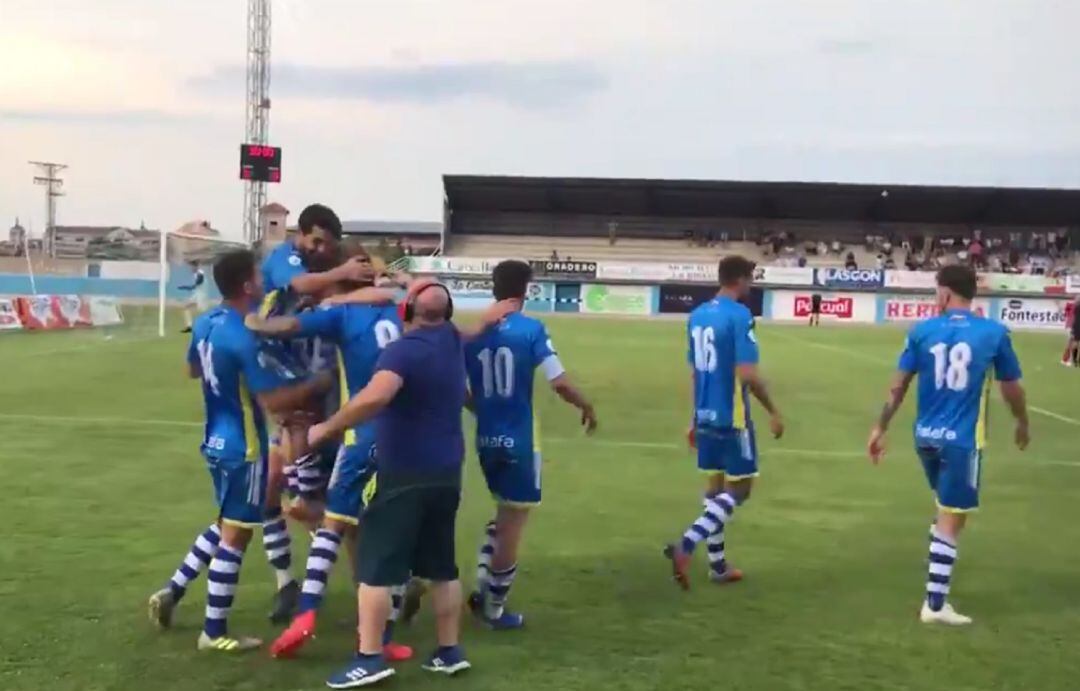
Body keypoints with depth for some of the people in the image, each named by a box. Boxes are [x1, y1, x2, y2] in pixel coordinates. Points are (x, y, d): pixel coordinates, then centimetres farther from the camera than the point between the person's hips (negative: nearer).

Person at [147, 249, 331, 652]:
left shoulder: (206, 324, 3)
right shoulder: (244, 339, -26)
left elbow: (193, 370, 22)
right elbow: (274, 401, -26)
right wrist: (318, 384, -15)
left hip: (219, 440, 9)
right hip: (242, 448, -9)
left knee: (227, 525, 25)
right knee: (235, 536, 3)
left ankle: (172, 591, 27)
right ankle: (214, 633, 12)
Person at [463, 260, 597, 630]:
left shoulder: (474, 333, 1)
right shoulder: (531, 329, -12)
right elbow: (560, 383, -17)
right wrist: (586, 406, 2)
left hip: (486, 441, 5)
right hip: (518, 441, -5)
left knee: (503, 514, 26)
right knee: (512, 523, 8)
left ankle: (482, 588, 18)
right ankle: (494, 609, 17)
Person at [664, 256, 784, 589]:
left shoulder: (697, 315, 8)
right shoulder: (739, 316, -15)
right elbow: (748, 375, -20)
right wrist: (773, 412, -9)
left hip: (706, 415, 8)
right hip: (732, 417, -8)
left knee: (716, 485, 16)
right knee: (739, 488, 3)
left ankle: (717, 565, 22)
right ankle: (686, 545, -12)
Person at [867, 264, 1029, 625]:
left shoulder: (922, 331, -1)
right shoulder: (994, 333, -5)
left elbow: (898, 385, 1)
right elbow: (1012, 388, 5)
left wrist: (880, 428, 10)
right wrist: (1022, 423, 24)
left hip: (926, 435, 4)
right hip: (963, 439, -3)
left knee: (946, 509, 26)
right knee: (951, 519, 2)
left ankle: (937, 595, 30)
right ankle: (935, 604, 4)